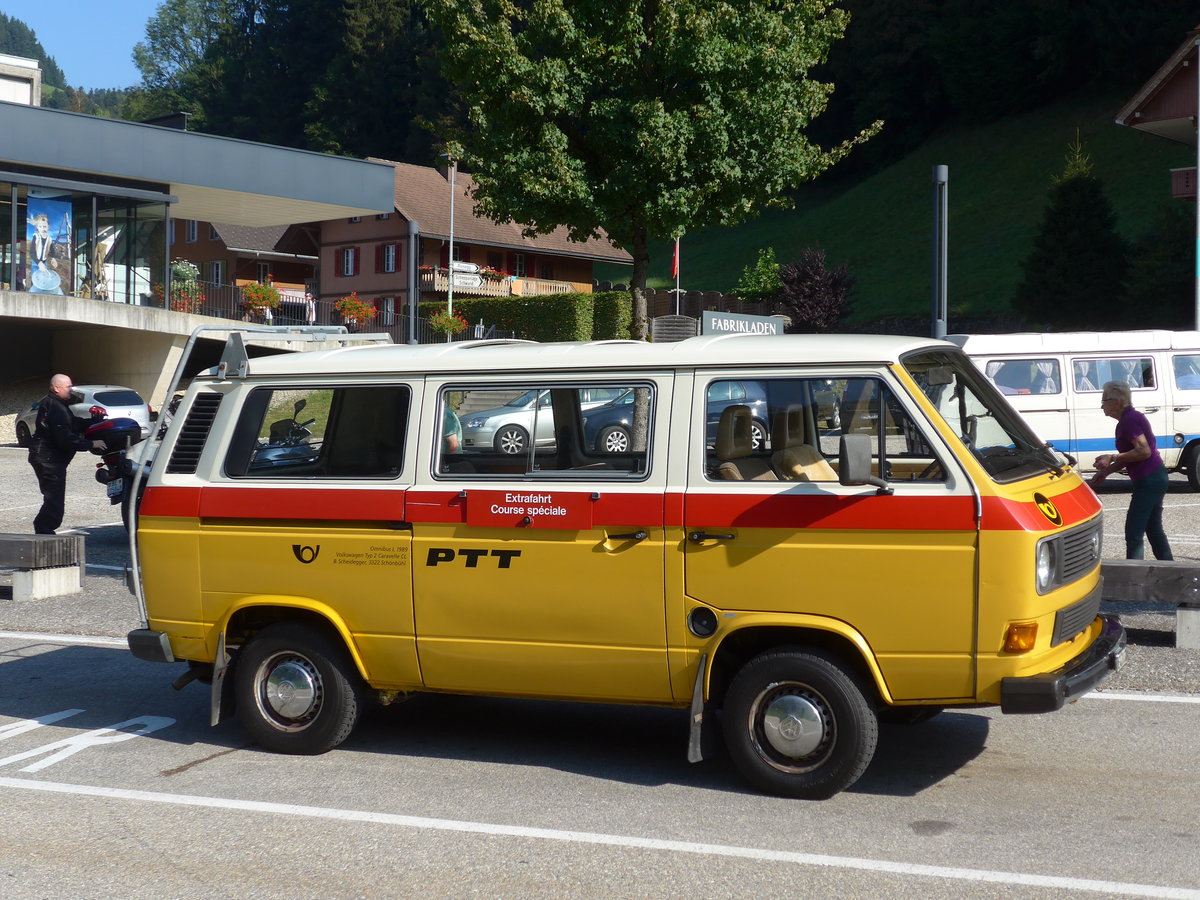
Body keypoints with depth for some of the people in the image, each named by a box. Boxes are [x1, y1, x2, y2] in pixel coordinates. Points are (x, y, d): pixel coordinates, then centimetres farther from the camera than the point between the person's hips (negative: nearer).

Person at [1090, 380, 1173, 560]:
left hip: (1149, 481, -11)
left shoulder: (1130, 420, -16)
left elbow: (1144, 451, -25)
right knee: (1154, 531, 18)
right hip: (1155, 480, 11)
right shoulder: (1127, 419, 14)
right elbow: (1130, 456, 19)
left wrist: (1112, 457, -21)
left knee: (1133, 534, -8)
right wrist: (1106, 471, 11)